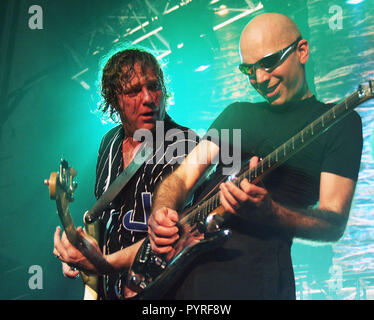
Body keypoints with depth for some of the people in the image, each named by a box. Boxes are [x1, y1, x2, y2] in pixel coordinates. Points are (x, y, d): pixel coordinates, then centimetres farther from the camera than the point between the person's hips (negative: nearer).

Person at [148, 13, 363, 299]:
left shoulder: (341, 122, 3)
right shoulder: (236, 113, 17)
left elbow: (335, 225, -5)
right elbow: (181, 176, 12)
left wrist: (267, 213, -22)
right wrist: (161, 216, -9)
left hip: (259, 278, -3)